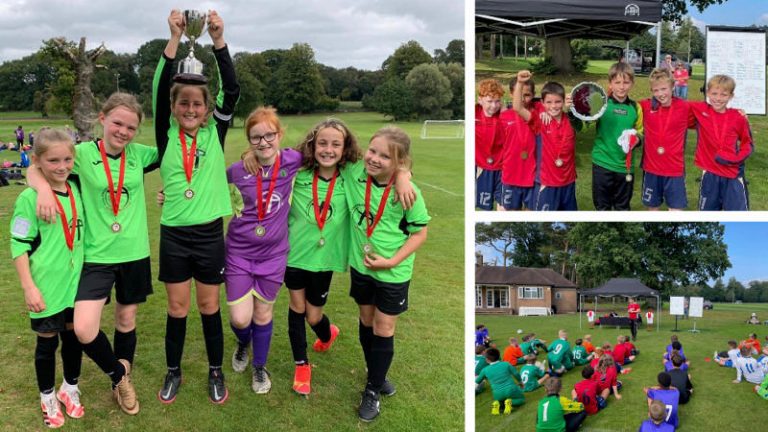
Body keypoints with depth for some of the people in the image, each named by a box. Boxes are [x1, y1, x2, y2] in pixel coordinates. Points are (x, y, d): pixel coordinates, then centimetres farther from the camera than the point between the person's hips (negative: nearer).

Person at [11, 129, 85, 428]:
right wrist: (29, 287, -16)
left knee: (74, 336, 16)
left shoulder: (76, 190, 2)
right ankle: (48, 397, 30)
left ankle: (70, 388, 37)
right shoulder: (29, 198, -15)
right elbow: (19, 245, -12)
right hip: (47, 287, -5)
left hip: (76, 282, 5)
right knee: (47, 342, 11)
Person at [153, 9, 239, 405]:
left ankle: (216, 372, 26)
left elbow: (232, 91, -13)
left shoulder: (215, 132, -1)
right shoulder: (166, 135, -1)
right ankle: (173, 371, 28)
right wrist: (174, 39, -24)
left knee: (209, 305, 11)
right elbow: (159, 91, -15)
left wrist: (218, 40, -23)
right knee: (177, 307, 10)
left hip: (210, 233, 0)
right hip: (174, 234, 0)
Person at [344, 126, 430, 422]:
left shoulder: (408, 192, -23)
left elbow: (420, 233, -14)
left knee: (383, 330, 7)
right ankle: (376, 374, 43)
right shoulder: (354, 174, -14)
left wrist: (391, 261, -20)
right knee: (366, 322, 20)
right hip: (361, 266, 4)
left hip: (393, 273, -4)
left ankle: (373, 391, 25)